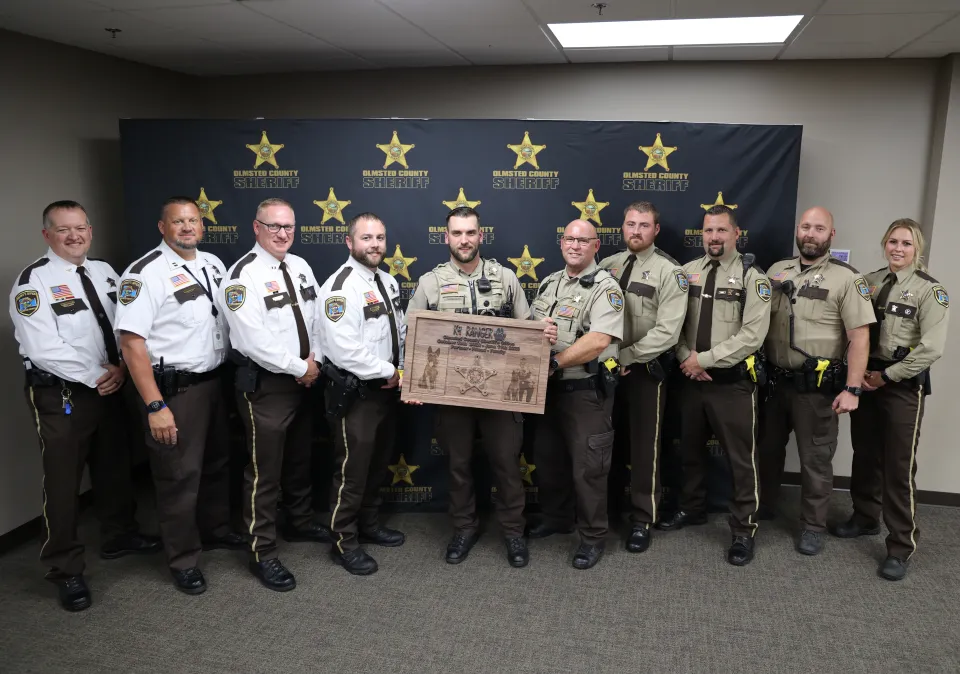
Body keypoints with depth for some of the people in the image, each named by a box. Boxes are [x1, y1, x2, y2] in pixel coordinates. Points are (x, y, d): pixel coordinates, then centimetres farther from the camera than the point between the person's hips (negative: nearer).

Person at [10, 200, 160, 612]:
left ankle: (118, 536, 41)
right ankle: (66, 571, 18)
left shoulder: (105, 273, 8)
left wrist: (121, 368, -10)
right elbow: (44, 349, -20)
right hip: (60, 397, -6)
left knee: (114, 468, 20)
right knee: (63, 482, 3)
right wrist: (96, 377, -17)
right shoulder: (34, 281, -13)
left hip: (110, 389, 6)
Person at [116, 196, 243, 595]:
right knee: (179, 475, 2)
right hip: (174, 389, -7)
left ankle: (215, 530, 40)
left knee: (217, 462, 20)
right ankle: (183, 561, 18)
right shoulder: (147, 273, -15)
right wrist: (155, 406, -23)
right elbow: (131, 342, -20)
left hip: (214, 381, 7)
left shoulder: (214, 264, 8)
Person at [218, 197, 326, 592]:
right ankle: (262, 554, 14)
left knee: (299, 461, 22)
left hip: (302, 381, 8)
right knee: (264, 471, 1)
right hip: (264, 385, -7)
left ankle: (299, 522, 42)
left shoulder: (300, 267, 7)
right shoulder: (243, 275, -17)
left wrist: (314, 360, -5)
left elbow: (316, 317, 11)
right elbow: (254, 341, -24)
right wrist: (300, 367, -17)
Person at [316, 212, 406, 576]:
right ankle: (344, 542, 19)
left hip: (386, 390, 9)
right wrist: (389, 372, -17)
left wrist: (400, 372, 3)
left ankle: (369, 524, 39)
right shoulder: (341, 287, -19)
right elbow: (345, 351, -27)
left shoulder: (388, 281, 9)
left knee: (377, 464, 21)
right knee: (352, 470, 3)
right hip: (354, 393, -8)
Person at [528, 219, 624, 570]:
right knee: (548, 456, 18)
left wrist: (554, 362, -26)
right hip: (550, 387, 7)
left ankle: (593, 536, 17)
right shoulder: (549, 283, 11)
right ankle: (556, 518, 38)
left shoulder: (605, 288, -12)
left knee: (587, 466, 2)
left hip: (587, 392, -7)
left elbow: (598, 341, -25)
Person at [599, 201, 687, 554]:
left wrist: (625, 356, -17)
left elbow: (666, 332, -17)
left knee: (643, 445, 5)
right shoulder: (607, 266, 7)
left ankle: (643, 520, 18)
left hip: (645, 370, -4)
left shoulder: (669, 272, -9)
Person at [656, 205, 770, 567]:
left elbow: (751, 336, -16)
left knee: (740, 458, 4)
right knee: (690, 449, 19)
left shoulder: (752, 278, -8)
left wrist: (704, 359, -17)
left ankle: (744, 530, 18)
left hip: (733, 382, -4)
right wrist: (687, 360, -9)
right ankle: (692, 508, 39)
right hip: (691, 378, 5)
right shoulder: (687, 271, 6)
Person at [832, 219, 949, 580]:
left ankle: (901, 548, 8)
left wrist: (885, 376, -13)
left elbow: (931, 348, -16)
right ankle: (865, 518, 34)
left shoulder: (930, 290, -8)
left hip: (903, 385, -5)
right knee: (865, 455, 16)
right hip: (865, 379, 5)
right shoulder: (869, 281, 7)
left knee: (899, 466, -2)